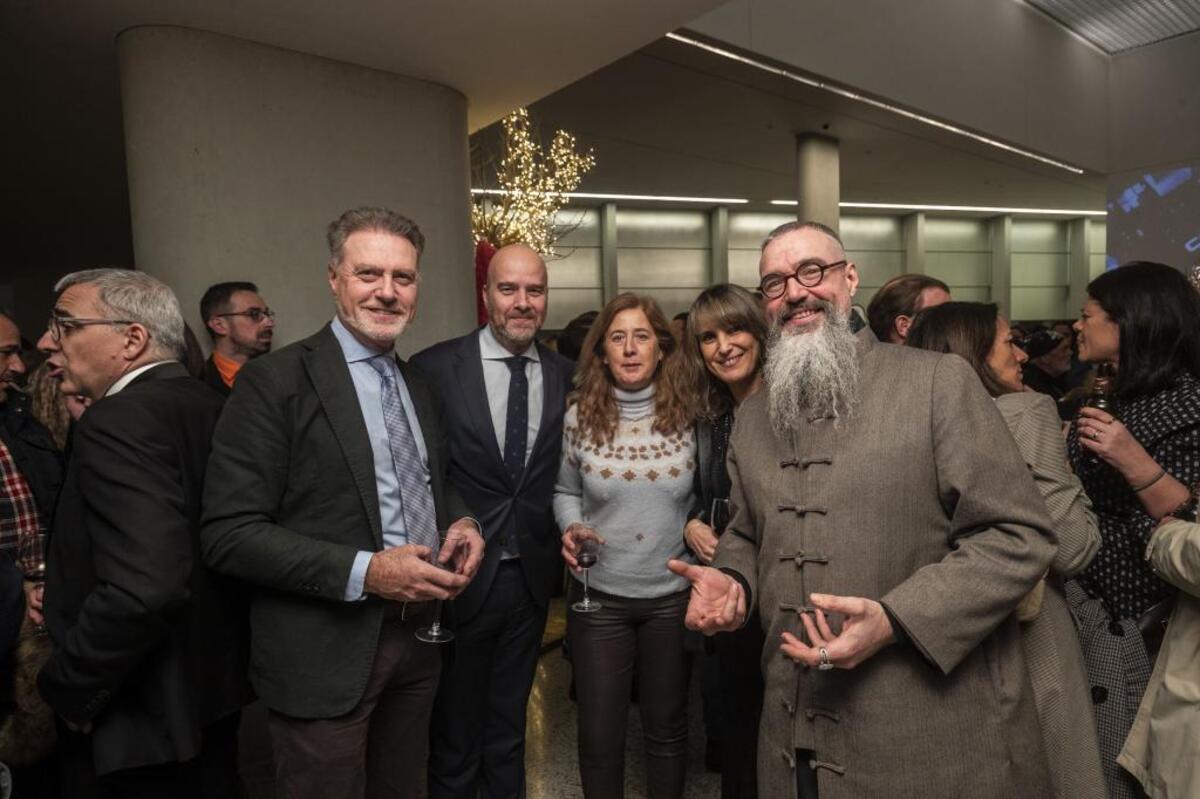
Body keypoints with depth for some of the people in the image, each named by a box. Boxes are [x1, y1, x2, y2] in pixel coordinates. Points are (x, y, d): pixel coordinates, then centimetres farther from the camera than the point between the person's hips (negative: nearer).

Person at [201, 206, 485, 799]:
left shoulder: (421, 387, 9)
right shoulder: (274, 382, -12)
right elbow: (229, 534, -17)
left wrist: (460, 521, -2)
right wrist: (363, 572, -24)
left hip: (419, 637, 6)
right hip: (326, 656, -6)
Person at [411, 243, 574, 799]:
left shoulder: (566, 376, 0)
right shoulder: (434, 368, -11)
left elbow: (566, 472, 8)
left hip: (532, 578, 3)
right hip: (460, 576, -3)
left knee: (509, 727, 22)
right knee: (454, 732, 18)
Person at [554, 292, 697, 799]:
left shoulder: (688, 413, -6)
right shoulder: (579, 415, -6)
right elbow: (565, 492, 6)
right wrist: (572, 528, -13)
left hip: (673, 593, 0)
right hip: (599, 595, 0)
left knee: (667, 726, 19)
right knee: (598, 733, 12)